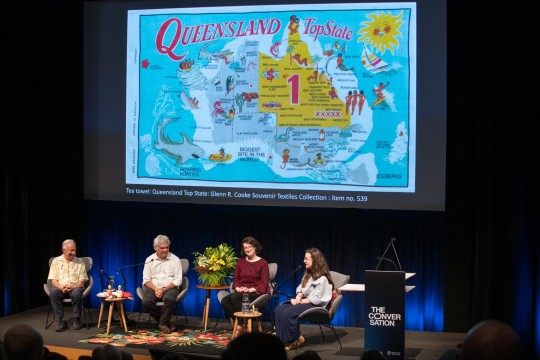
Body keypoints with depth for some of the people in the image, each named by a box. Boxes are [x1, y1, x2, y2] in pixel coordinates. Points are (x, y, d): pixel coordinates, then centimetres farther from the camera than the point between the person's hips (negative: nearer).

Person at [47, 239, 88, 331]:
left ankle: (76, 320, -19)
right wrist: (61, 287, -19)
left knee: (77, 292, -36)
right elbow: (53, 280, 3)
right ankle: (61, 321, -27)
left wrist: (72, 287, -18)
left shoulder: (80, 262, 9)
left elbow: (82, 281, 2)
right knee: (53, 292, -33)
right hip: (60, 287, 1)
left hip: (75, 287, -1)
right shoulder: (56, 261, 9)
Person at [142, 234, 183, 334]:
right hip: (153, 287, 2)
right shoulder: (149, 260, 9)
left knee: (170, 299, -37)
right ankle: (167, 323, -13)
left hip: (169, 287, -2)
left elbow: (178, 280, -2)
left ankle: (163, 324, -14)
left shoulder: (175, 259, 2)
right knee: (146, 302, -30)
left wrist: (164, 289, -16)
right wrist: (155, 289, -15)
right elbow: (146, 279, 6)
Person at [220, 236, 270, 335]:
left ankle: (240, 325, -20)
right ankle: (237, 323, -16)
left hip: (257, 293, -5)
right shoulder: (241, 261, 14)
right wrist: (237, 288, -8)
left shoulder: (263, 263, -1)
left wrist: (250, 289, -20)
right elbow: (236, 278, 14)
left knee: (235, 297, -33)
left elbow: (264, 283, -6)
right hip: (241, 292, 5)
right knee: (225, 301, -25)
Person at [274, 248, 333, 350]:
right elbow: (301, 288, 15)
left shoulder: (322, 278, -18)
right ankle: (282, 339, -12)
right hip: (305, 300, 9)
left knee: (287, 313, -27)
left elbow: (315, 299, -21)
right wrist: (298, 297, -6)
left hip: (316, 305, -9)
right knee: (279, 309, -11)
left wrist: (299, 302, -16)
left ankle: (290, 342, -10)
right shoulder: (308, 273, 11)